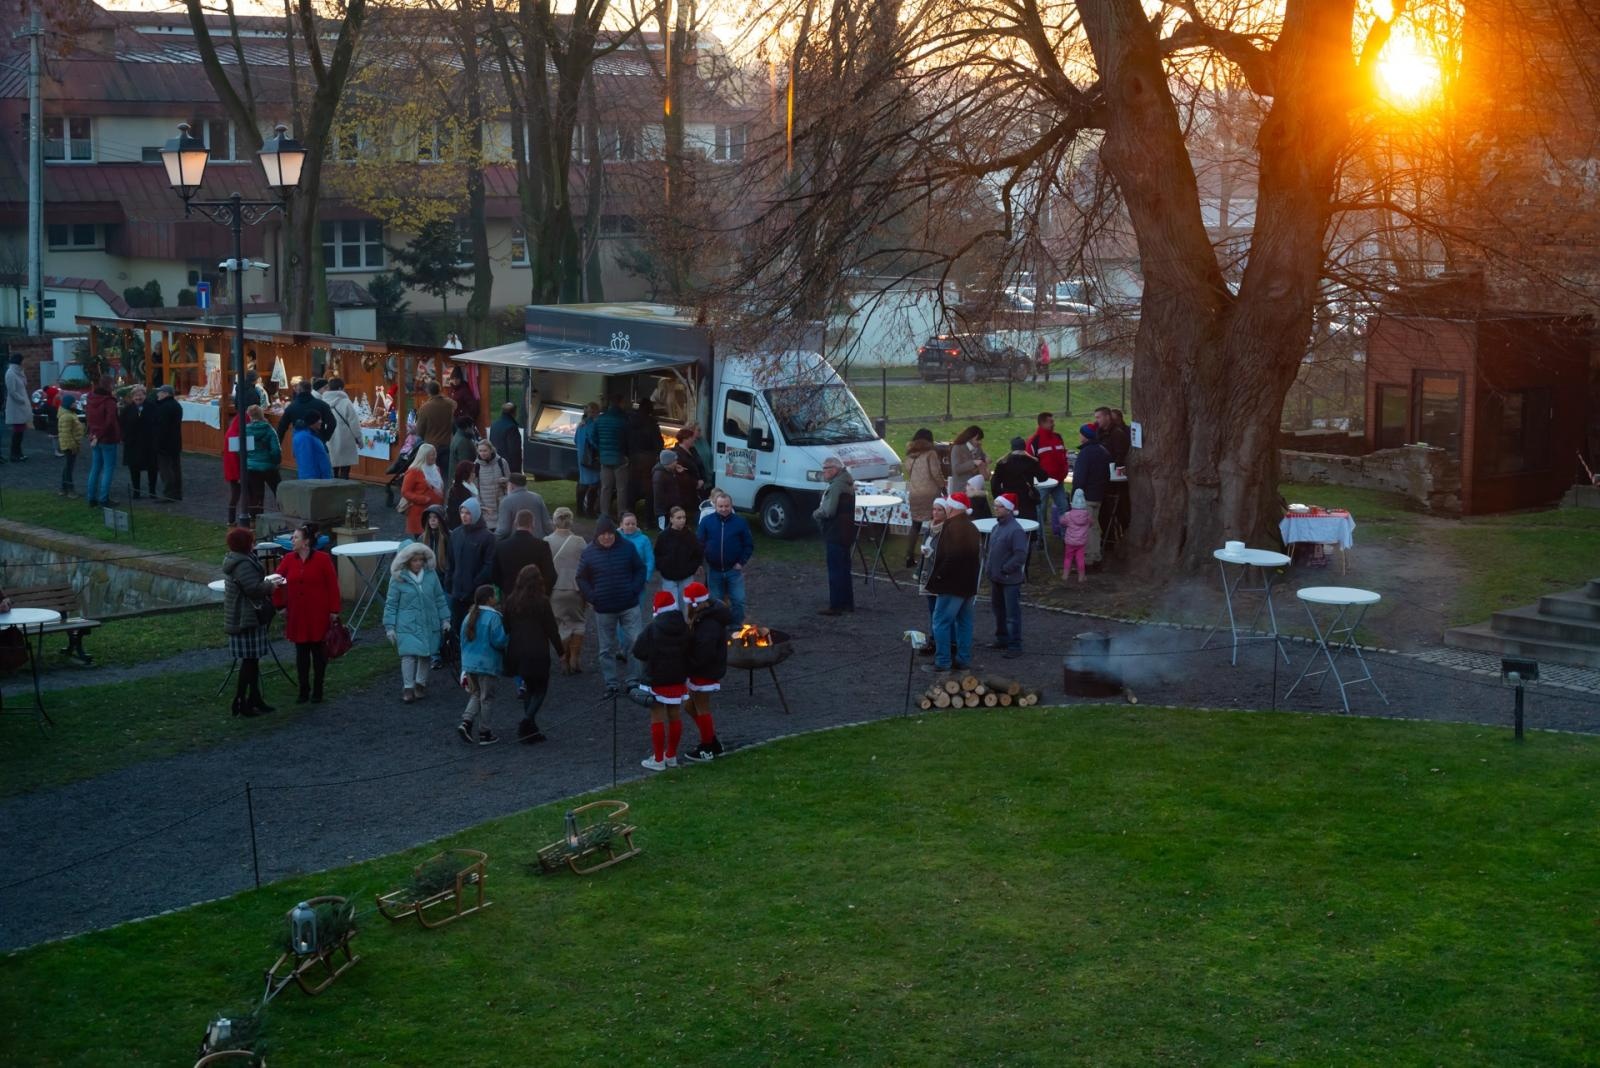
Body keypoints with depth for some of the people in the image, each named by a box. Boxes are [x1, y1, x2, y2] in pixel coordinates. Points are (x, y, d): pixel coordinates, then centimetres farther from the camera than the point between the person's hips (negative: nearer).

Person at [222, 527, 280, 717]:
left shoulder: (234, 560, 13)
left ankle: (255, 698, 24)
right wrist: (270, 585, -8)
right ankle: (240, 703, -3)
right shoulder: (243, 564, -21)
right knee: (249, 661, -6)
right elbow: (254, 589, -25)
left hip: (241, 619, 11)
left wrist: (267, 581, 11)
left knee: (253, 659, 16)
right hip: (246, 620, -11)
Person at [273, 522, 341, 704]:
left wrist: (334, 610, -9)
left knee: (318, 651, 6)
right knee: (301, 652, 8)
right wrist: (280, 605, 4)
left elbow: (332, 585, -8)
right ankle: (304, 690, 16)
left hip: (318, 614, -3)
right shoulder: (289, 560, 0)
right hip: (297, 614, 3)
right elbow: (277, 581, 8)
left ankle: (317, 690, 17)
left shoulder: (322, 559, -10)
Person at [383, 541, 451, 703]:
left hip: (429, 623, 3)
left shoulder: (431, 575, 3)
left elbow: (440, 599, 11)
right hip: (407, 625, -3)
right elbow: (391, 604, -2)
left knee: (426, 654, 9)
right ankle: (408, 687, -5)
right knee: (409, 654, -12)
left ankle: (420, 683, 27)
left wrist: (445, 619, 10)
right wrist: (390, 627, -4)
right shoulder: (398, 578, -6)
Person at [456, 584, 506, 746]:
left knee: (475, 695, 18)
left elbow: (464, 641, 12)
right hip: (488, 664, -6)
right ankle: (485, 733, 11)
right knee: (487, 697, 5)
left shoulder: (469, 617, 7)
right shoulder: (493, 617, -15)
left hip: (470, 664, 6)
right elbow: (498, 641, -22)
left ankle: (466, 722, -2)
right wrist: (506, 641, 3)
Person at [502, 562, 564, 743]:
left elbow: (506, 628, 7)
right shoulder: (541, 603, -12)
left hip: (517, 652, 5)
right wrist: (561, 651, 4)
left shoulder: (510, 601, 1)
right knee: (540, 688, 7)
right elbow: (551, 629, -7)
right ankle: (527, 720, -15)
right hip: (537, 652, -5)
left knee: (529, 688, 17)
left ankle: (530, 729, 15)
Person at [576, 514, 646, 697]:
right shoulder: (589, 553, -1)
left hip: (629, 606, 0)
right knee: (607, 648, 6)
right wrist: (591, 598, -6)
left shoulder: (627, 548, -1)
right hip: (603, 609, 0)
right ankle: (611, 684, 15)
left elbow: (640, 569, 7)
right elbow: (581, 578, 6)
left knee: (634, 641, -4)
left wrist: (635, 589, -7)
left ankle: (633, 680, 8)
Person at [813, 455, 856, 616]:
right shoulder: (847, 483, 14)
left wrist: (816, 513, -4)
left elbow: (829, 511, -23)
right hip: (845, 533, 10)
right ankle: (847, 603, 26)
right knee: (843, 569, 18)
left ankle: (836, 606, -6)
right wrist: (820, 513, 7)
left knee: (836, 570, -7)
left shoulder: (837, 485, -18)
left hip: (836, 534, -10)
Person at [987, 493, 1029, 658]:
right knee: (998, 610, 20)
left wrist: (1005, 570, -18)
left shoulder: (1016, 530, -19)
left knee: (1012, 614, -3)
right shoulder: (997, 527, 8)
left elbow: (1021, 556, -24)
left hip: (1010, 580, -9)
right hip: (996, 578, 9)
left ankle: (1015, 646, 2)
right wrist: (992, 571, 11)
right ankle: (1002, 639, 35)